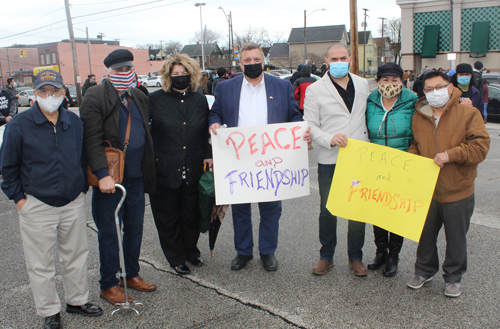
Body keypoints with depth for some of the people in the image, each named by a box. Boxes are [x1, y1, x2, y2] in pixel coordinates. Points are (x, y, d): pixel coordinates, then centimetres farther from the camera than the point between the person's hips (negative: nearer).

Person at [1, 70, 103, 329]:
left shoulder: (75, 122, 4)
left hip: (73, 203, 4)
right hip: (37, 206, -3)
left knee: (76, 256, 15)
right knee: (41, 264, 7)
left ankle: (77, 300, 34)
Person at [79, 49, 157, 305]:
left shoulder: (139, 98, 12)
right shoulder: (95, 97, -8)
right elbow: (92, 140, -16)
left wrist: (148, 171, 9)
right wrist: (103, 174, -23)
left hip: (136, 177, 6)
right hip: (109, 178, -6)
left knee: (135, 228, 15)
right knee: (109, 232, 5)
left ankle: (131, 274, 32)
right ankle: (108, 284, 20)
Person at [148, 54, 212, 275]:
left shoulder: (200, 101, 8)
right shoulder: (155, 100, -2)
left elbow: (207, 134, 12)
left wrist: (208, 156, 0)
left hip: (193, 170, 2)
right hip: (164, 171, -2)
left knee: (192, 213, 13)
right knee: (168, 217, 10)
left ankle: (191, 250, 36)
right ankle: (176, 258, 28)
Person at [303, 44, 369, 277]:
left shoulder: (363, 85, 10)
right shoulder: (315, 90, 0)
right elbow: (310, 126, -3)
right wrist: (330, 139, -20)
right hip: (329, 161, -3)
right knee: (327, 211, 7)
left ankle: (356, 257, 25)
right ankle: (326, 256, 24)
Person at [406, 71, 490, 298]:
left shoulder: (468, 114, -8)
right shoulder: (418, 117, 5)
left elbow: (480, 146, -14)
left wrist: (450, 155, -23)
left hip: (457, 192, -3)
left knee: (456, 239, 12)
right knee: (425, 235, 16)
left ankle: (453, 277, 32)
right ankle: (424, 271, 37)